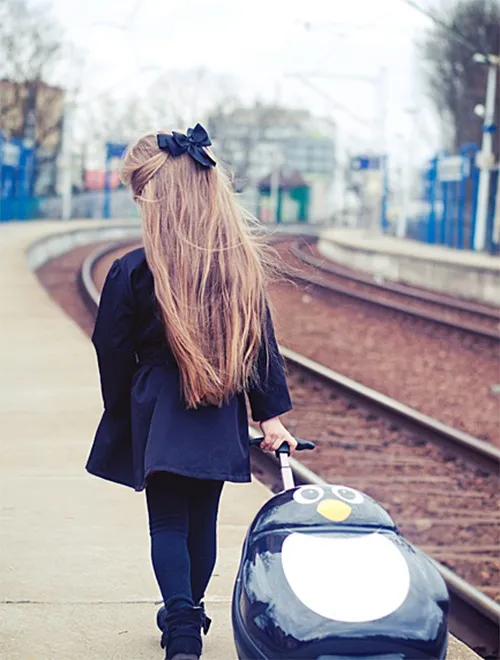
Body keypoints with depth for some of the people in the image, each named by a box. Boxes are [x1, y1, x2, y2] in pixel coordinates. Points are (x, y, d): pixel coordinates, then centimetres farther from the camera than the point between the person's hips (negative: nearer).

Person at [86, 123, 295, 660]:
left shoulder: (133, 272, -14)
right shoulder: (242, 263, -4)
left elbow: (113, 354, -5)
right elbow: (260, 341, 0)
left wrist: (120, 418, 10)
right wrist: (270, 416, 6)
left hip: (158, 412, -4)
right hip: (220, 416, 4)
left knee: (167, 521, 5)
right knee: (203, 518, 16)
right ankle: (190, 613, 31)